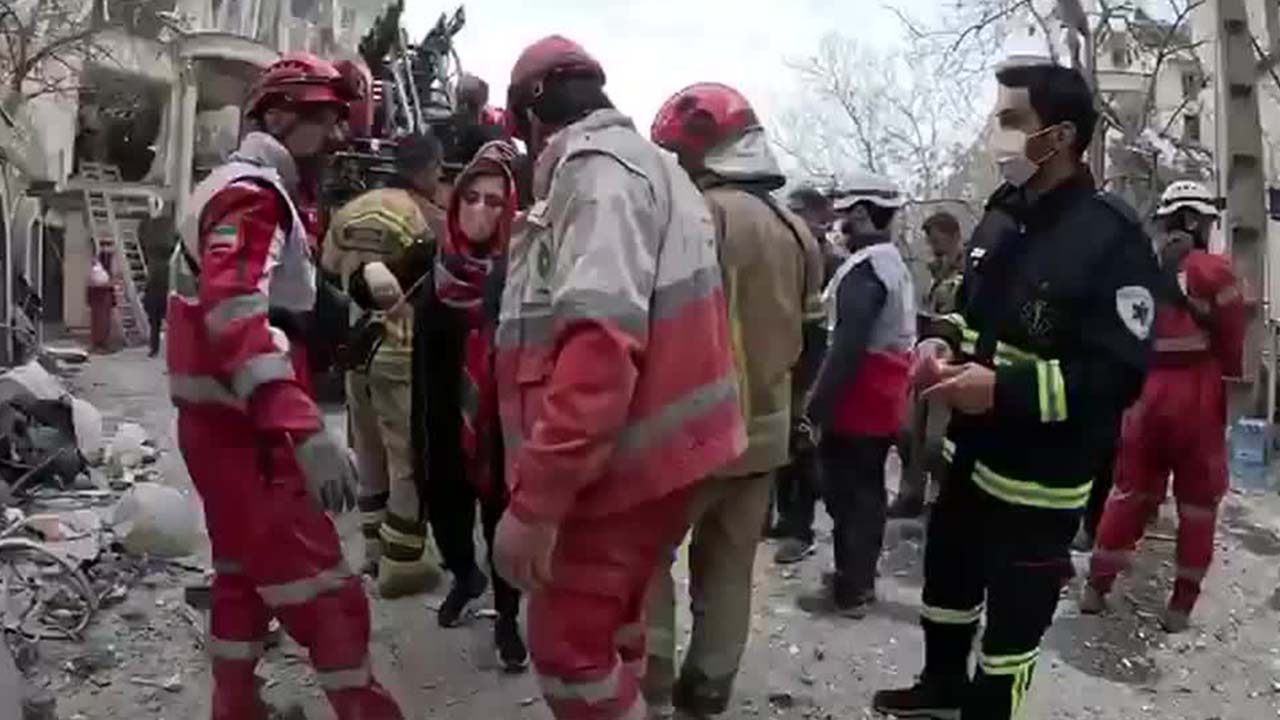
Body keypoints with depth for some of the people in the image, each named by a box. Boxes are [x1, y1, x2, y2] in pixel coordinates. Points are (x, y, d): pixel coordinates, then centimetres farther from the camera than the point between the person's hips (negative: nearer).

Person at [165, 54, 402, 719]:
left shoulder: (238, 189, 18)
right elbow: (237, 319, -30)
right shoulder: (252, 192, -15)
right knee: (323, 592, -9)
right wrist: (308, 432, -39)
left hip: (224, 420, 11)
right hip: (241, 427, -11)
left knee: (245, 574, 21)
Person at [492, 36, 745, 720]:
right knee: (608, 632, 22)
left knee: (569, 652, 0)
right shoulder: (646, 166, 17)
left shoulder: (597, 170, -15)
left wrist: (534, 500, -29)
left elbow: (599, 344, -29)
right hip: (648, 452, 10)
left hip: (614, 464, -10)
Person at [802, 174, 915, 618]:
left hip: (855, 406, -10)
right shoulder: (895, 264, 14)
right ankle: (860, 579, 27)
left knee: (846, 497, -1)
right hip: (883, 403, 10)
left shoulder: (864, 268, -18)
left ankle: (849, 592, 6)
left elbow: (847, 346, -25)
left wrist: (817, 405, -21)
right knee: (867, 492, 16)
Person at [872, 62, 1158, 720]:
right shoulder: (999, 221, 6)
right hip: (969, 456, 8)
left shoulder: (1111, 236, -19)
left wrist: (1004, 389, -29)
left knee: (1012, 620, 8)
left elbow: (1119, 375, -22)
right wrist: (942, 340, -4)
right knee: (946, 581, 24)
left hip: (1038, 481, -8)